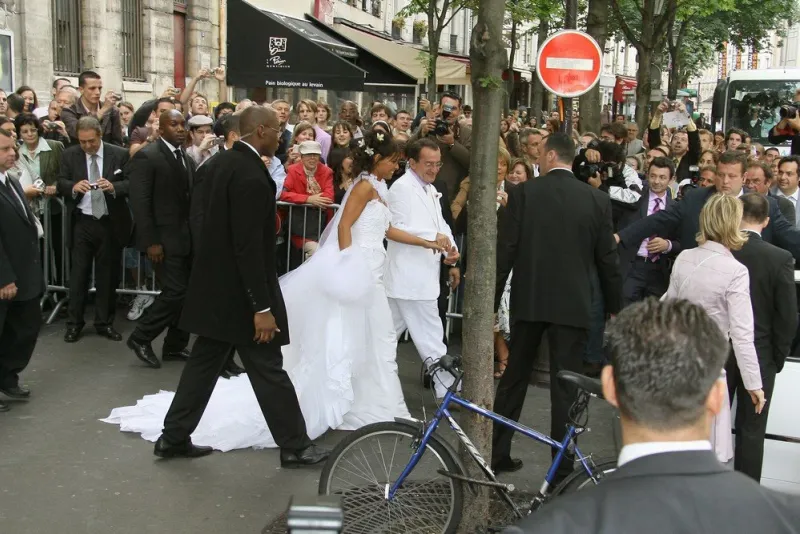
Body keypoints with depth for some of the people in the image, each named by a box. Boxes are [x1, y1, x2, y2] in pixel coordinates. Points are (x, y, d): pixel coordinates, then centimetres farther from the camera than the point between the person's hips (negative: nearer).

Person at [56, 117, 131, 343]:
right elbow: (61, 183, 1)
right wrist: (74, 186, -21)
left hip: (111, 223, 0)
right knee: (79, 273, 3)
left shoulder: (120, 154, -3)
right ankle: (74, 322, 13)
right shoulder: (70, 155, 2)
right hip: (82, 223, 0)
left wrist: (113, 187, -25)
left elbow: (132, 184, -6)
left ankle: (104, 322, 19)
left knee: (107, 273, 8)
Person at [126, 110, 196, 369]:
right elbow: (140, 202, -15)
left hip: (188, 237, 8)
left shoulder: (187, 159, 13)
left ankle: (175, 346, 20)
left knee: (188, 293, 8)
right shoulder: (147, 156, -11)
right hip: (164, 238, -8)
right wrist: (151, 241, -19)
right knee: (175, 292, -10)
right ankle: (140, 338, 7)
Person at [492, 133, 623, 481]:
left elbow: (505, 250, -5)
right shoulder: (597, 200, 0)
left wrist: (491, 300, 2)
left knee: (513, 379, 15)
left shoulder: (524, 193, -4)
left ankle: (496, 453, 23)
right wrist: (614, 307, 13)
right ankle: (562, 469, 8)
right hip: (573, 304, 0)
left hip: (528, 300, 0)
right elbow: (607, 259, 2)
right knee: (565, 387, 4)